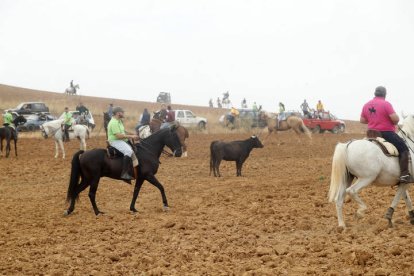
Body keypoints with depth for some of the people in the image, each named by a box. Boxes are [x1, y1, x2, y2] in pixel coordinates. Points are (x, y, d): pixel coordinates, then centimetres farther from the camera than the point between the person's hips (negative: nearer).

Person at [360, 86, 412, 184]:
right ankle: (404, 175, -17)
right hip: (386, 133, -7)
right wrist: (395, 122, 1)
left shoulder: (366, 105, 6)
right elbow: (395, 118, -21)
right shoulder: (386, 104, -14)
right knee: (404, 149, -4)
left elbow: (362, 120, 12)